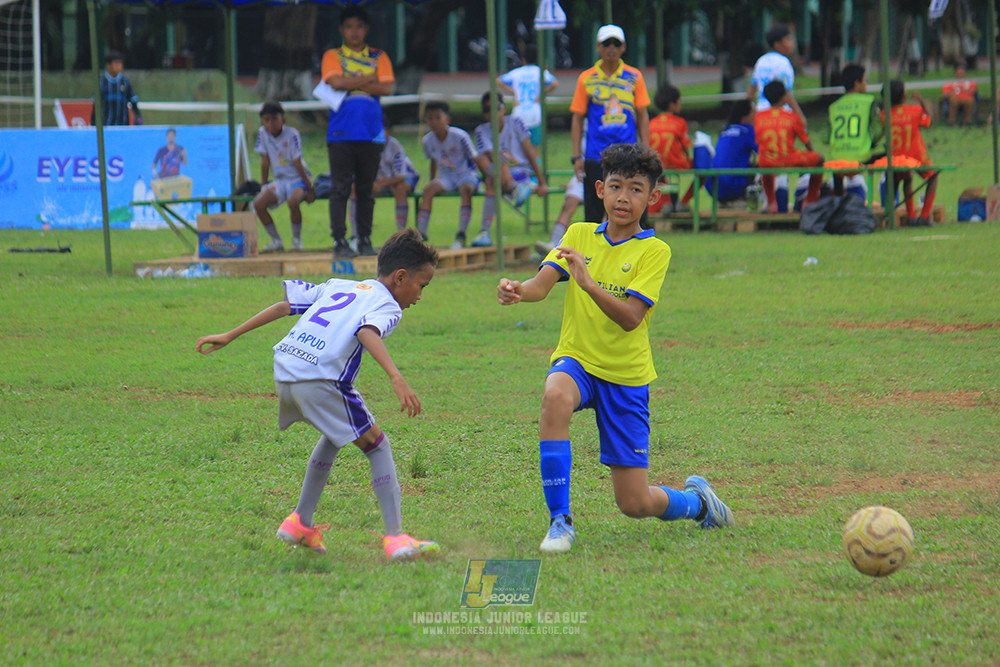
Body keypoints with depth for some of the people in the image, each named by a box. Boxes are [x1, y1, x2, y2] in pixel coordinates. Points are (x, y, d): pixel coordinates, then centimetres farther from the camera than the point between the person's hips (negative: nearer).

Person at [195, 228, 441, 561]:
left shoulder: (338, 286, 27)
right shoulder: (387, 305, 5)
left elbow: (285, 305, 24)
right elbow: (367, 332, -18)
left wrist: (230, 336, 28)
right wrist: (396, 378, -30)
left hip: (284, 371, 7)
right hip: (319, 377, -7)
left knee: (334, 436, 31)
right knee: (377, 445, 5)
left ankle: (301, 522, 32)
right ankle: (395, 538, -3)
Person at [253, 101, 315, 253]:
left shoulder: (292, 134, -15)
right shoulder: (263, 133, -2)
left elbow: (298, 164, -14)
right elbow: (265, 162, 4)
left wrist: (310, 189, -13)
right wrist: (263, 187, 6)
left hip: (298, 179, -5)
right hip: (280, 180, 5)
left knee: (293, 201, -36)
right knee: (258, 203, -19)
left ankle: (296, 240, -12)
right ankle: (276, 241, -3)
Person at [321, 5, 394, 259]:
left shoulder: (378, 58, 13)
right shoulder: (333, 57, 9)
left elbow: (386, 88, -2)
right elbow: (336, 81, -11)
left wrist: (352, 83, -6)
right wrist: (368, 79, -4)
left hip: (371, 133, 2)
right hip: (341, 132, -2)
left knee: (366, 189, 4)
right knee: (340, 188, -6)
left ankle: (365, 239, 10)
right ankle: (339, 241, -7)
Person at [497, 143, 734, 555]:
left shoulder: (654, 251, -7)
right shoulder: (579, 235, 4)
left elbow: (630, 318, -20)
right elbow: (542, 285, -11)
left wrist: (588, 282, -36)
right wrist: (517, 291, -34)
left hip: (626, 374, -2)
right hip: (577, 360, 2)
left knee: (635, 504, -2)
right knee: (556, 396, -37)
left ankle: (695, 500, 34)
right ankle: (560, 521, -27)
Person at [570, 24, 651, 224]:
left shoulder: (634, 77, 6)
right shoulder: (586, 79, 4)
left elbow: (643, 116, 10)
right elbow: (577, 119, 7)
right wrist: (577, 156, 1)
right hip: (596, 158, 0)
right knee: (593, 214, 0)